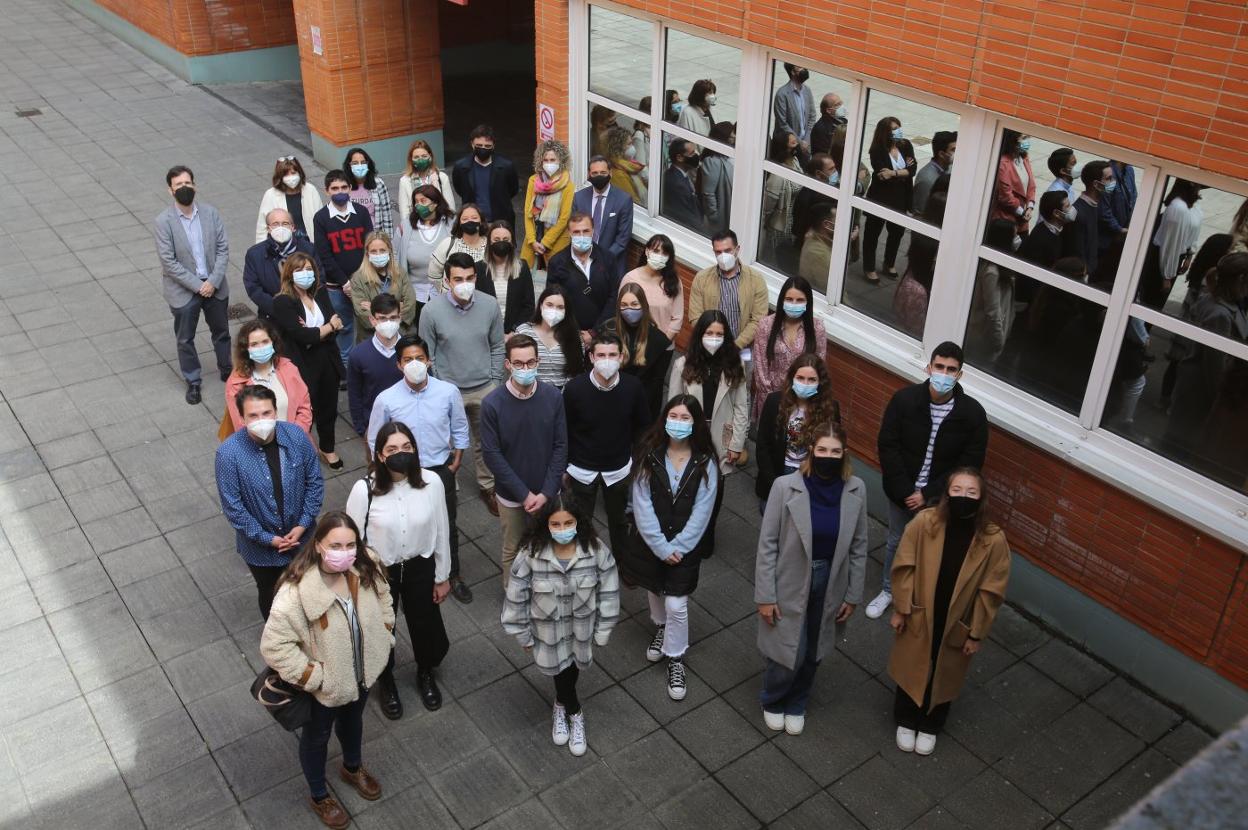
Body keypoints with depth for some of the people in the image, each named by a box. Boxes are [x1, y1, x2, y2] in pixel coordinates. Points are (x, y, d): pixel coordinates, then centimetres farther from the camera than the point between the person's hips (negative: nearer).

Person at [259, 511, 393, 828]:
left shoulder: (365, 569, -20)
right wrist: (312, 676, -25)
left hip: (363, 672, 5)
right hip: (324, 683, -5)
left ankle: (352, 768, 64)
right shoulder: (297, 590, -36)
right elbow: (273, 645, -31)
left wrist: (383, 640, 0)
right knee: (317, 737, 24)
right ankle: (320, 797, 52)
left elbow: (382, 603, 2)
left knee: (353, 721, 33)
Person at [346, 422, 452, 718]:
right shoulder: (364, 489, -25)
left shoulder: (432, 482, -20)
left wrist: (442, 576, 3)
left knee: (425, 624, 21)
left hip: (420, 567, 2)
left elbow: (441, 532, -6)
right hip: (379, 571, -1)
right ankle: (386, 682, 54)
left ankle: (425, 674, 56)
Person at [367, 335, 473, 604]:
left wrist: (455, 464, 0)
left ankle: (453, 576, 42)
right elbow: (374, 441, -3)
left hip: (441, 470, 1)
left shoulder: (448, 392, -16)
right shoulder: (386, 399, -18)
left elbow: (460, 430, 0)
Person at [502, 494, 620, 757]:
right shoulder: (532, 554, -26)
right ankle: (574, 714, 50)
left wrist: (602, 632, -5)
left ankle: (562, 706, 55)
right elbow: (517, 596, -13)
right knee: (560, 670, 18)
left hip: (582, 626, 1)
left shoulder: (596, 551, -24)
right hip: (549, 629, -1)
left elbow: (608, 592, -11)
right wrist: (524, 635, -4)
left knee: (573, 669, 22)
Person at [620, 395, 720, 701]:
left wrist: (677, 546, -15)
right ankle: (661, 628, 53)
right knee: (655, 591, 23)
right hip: (651, 543, 2)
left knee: (676, 604, -2)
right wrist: (661, 547, -16)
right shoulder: (649, 456, -12)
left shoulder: (705, 463, -13)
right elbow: (642, 506, -13)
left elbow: (701, 511, -11)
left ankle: (675, 659, 19)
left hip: (686, 545, -2)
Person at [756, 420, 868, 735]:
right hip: (790, 585, -3)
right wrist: (765, 595, -11)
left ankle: (796, 705, 48)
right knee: (788, 654, 5)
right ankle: (772, 702, 39)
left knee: (812, 654, 19)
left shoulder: (856, 490, -10)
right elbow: (767, 544, -13)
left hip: (830, 586, 3)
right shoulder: (785, 486, -19)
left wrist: (853, 595, 4)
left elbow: (858, 547, 1)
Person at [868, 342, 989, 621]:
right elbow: (887, 446, -11)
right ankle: (889, 590, 45)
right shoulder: (904, 398, -16)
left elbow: (970, 464, -12)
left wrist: (928, 494, -16)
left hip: (941, 498, -1)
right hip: (903, 492, 1)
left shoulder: (972, 413, -17)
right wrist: (905, 491, -16)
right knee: (896, 541, 21)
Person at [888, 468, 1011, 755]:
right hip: (918, 617, 0)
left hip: (958, 625, 0)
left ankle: (929, 727, 50)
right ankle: (906, 722, 49)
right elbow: (905, 567, -10)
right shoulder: (924, 522, -21)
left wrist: (976, 633, -6)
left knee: (943, 677, 23)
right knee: (910, 670, 22)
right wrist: (900, 609, -5)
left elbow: (991, 592, -12)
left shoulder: (993, 540, -22)